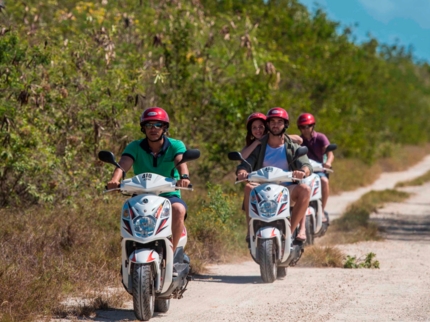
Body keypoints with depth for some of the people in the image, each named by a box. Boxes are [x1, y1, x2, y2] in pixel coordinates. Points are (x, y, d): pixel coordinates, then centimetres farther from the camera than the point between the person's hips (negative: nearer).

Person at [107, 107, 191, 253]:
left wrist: (184, 176, -45)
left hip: (169, 195, -1)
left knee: (178, 209, -33)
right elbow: (124, 163, -17)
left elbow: (181, 161, -20)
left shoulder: (175, 146, 1)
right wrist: (115, 179, -40)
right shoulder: (135, 147, 2)